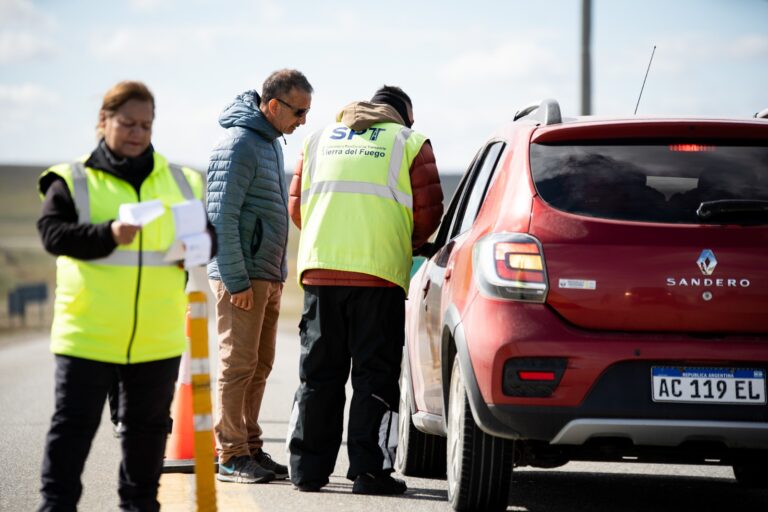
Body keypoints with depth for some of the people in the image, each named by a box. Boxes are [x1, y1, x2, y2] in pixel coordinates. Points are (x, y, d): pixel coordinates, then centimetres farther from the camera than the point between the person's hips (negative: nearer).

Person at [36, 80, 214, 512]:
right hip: (88, 334, -4)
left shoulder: (180, 182, 12)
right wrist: (108, 235, -27)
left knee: (148, 425, 14)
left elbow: (206, 234, 14)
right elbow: (53, 233, -13)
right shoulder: (72, 181, 0)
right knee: (74, 423, -3)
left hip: (158, 338, 4)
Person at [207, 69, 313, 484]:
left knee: (259, 367, 11)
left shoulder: (271, 142, 16)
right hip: (242, 277, -9)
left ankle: (250, 448, 17)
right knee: (238, 365, -6)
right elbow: (221, 217, -18)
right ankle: (231, 456, -3)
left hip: (268, 277, 9)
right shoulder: (238, 145, -14)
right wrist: (237, 279, -20)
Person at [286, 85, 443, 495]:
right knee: (374, 373, 1)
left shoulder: (320, 139, 19)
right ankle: (367, 470, -3)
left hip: (320, 268, 3)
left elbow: (296, 205, 17)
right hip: (379, 272, -3)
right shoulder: (410, 143, 7)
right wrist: (406, 245, 19)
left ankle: (308, 469, 10)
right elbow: (428, 213, 1)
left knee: (319, 372, 9)